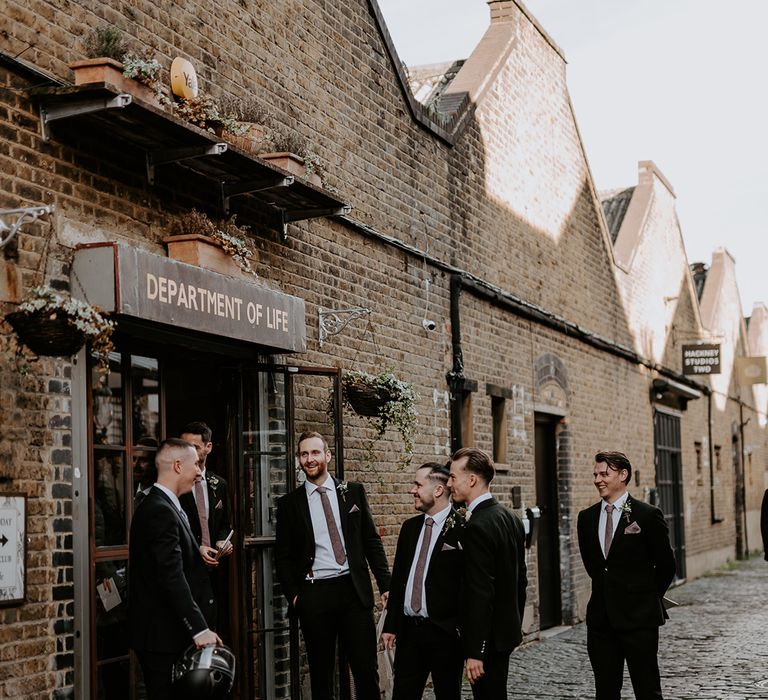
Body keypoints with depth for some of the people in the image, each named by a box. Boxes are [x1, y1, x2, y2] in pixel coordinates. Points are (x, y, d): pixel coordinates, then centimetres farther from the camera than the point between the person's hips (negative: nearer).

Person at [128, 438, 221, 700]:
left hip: (167, 632, 10)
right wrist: (199, 629, -26)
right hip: (162, 634, -10)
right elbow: (172, 578, -25)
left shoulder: (162, 506, 15)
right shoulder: (160, 511, -18)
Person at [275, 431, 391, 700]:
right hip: (314, 594, 0)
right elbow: (283, 556, 8)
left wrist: (385, 584, 0)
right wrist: (293, 594, -2)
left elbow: (372, 541, 7)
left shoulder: (353, 491, 7)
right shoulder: (289, 503, 5)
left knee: (366, 670, 0)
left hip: (354, 589, 0)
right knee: (320, 674, 7)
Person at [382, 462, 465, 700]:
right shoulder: (410, 527, 11)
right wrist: (391, 626, 10)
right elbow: (398, 577, 14)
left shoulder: (462, 530, -11)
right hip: (409, 628, 6)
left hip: (445, 633, -6)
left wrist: (463, 627, -13)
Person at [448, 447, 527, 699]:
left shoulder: (478, 527, -20)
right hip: (507, 630, 9)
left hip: (489, 638, -9)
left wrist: (474, 652, -20)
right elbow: (521, 579, 16)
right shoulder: (511, 518, 9)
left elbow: (481, 594, -23)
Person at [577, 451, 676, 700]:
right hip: (600, 617, 5)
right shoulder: (586, 517, 8)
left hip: (639, 616, -4)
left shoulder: (648, 515, -7)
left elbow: (665, 564, 1)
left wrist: (647, 596, 9)